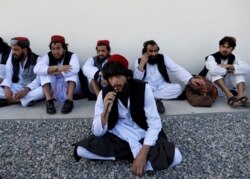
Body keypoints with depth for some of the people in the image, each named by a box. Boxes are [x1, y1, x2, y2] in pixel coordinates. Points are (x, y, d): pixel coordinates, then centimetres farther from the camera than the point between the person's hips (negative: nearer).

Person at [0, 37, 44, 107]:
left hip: (32, 89, -2)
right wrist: (6, 88, -25)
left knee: (45, 90, -37)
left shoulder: (37, 59, -8)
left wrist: (26, 90, -35)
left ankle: (10, 100, -34)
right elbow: (8, 76, -1)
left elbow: (39, 79, -18)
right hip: (16, 88, 3)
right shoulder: (11, 58, 5)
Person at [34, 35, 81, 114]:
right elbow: (37, 69, -24)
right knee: (44, 72, -21)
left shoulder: (72, 56, -11)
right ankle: (49, 100, -35)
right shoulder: (48, 56, -6)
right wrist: (57, 68, -34)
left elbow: (74, 69, -35)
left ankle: (69, 100, -41)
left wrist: (51, 72, -28)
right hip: (53, 89, 2)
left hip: (70, 86, -2)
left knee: (72, 71, -27)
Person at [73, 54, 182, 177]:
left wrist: (143, 154, -27)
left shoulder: (143, 88, -17)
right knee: (81, 149, -22)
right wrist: (106, 110, -31)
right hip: (117, 137, 2)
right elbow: (97, 132, -12)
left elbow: (154, 124, -17)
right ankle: (136, 152, -12)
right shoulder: (104, 93, -12)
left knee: (176, 157, -27)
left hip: (144, 135, -2)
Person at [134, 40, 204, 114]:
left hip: (162, 87, 3)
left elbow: (176, 69, -9)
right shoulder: (139, 61, 0)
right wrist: (142, 64, -20)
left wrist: (191, 79, -24)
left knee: (178, 88, -27)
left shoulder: (163, 58, 2)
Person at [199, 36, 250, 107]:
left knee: (239, 70, -14)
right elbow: (214, 70, -43)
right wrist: (227, 69, -23)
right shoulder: (212, 57, -19)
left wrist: (230, 66, -29)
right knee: (214, 71, -31)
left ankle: (241, 95, -34)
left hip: (225, 85, 4)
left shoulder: (233, 58, -4)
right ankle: (229, 95, -43)